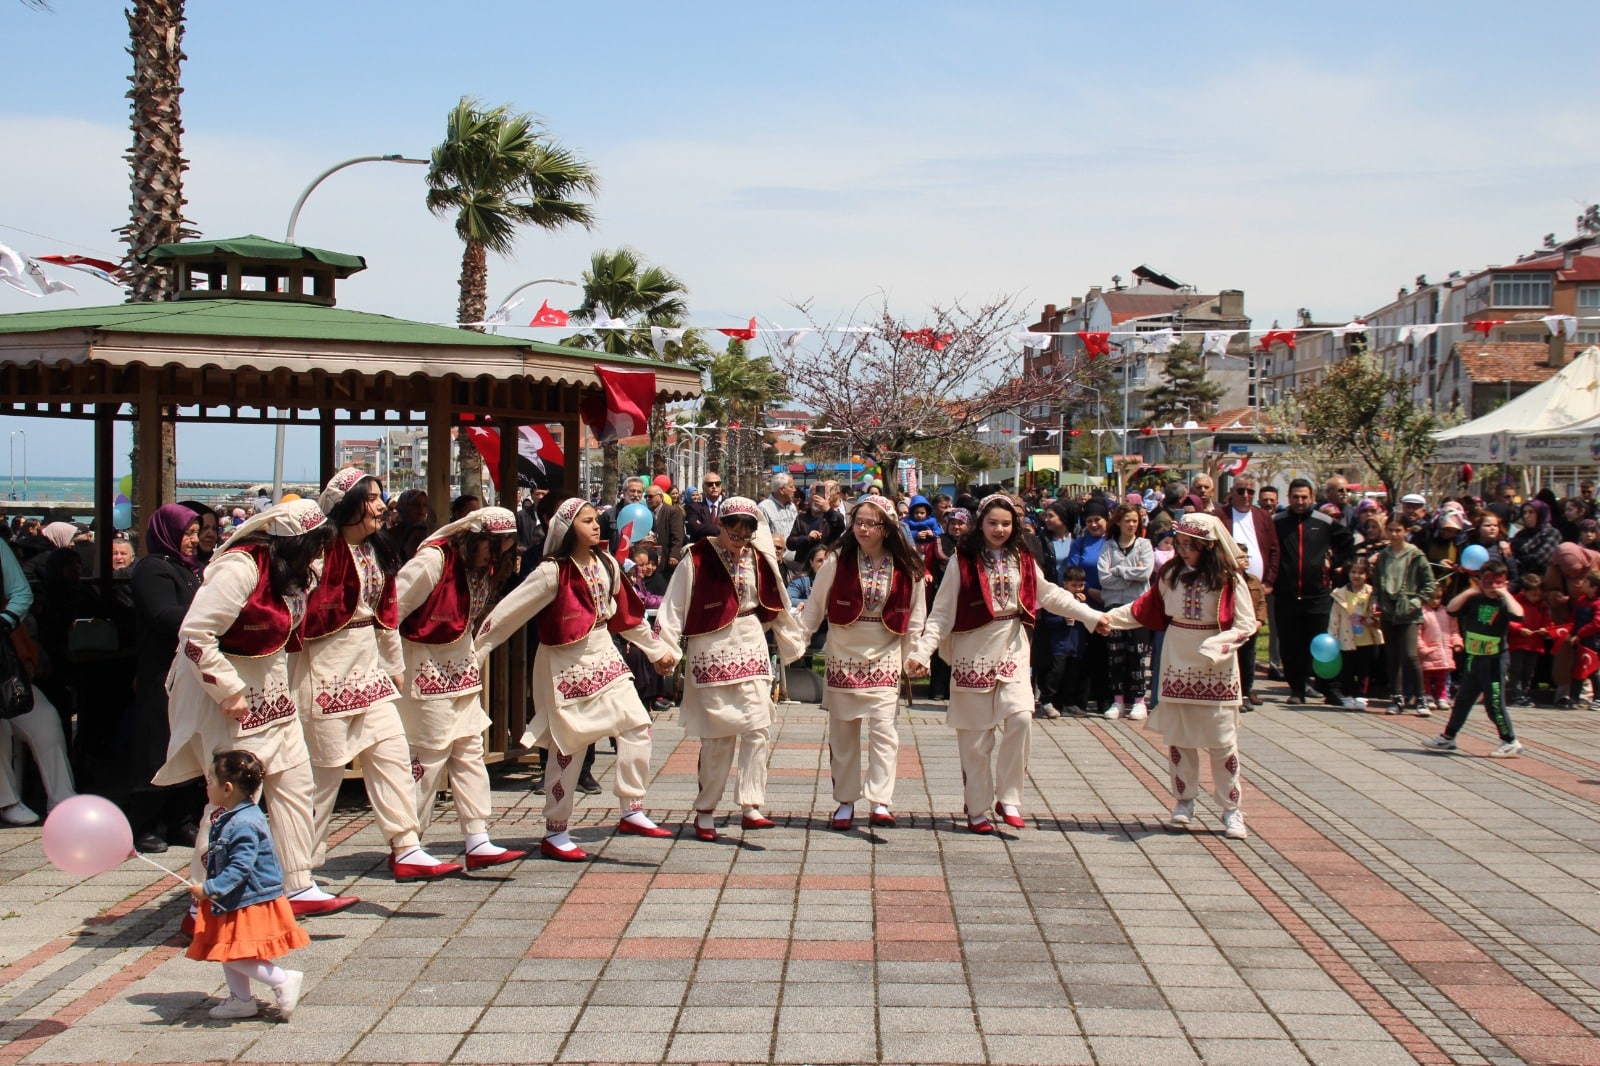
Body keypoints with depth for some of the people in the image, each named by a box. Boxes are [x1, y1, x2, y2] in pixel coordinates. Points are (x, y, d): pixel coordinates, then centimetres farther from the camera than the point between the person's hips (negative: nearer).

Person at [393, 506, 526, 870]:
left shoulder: (485, 567, 4)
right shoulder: (434, 560, -21)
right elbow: (391, 609, -20)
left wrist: (471, 655, 11)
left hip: (462, 668, 8)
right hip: (426, 671, -8)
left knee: (470, 752, 4)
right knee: (428, 755, -3)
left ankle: (477, 842, 5)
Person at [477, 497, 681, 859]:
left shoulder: (606, 564, 3)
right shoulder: (552, 572, -16)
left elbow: (627, 615, 17)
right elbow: (508, 614, -15)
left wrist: (658, 650, 23)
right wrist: (473, 654, -16)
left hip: (604, 658, 6)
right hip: (567, 666, -6)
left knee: (636, 725, -7)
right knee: (568, 747, 0)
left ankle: (632, 812, 1)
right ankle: (554, 835, 12)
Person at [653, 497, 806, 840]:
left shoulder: (758, 558, 7)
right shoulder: (697, 559, -7)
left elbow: (774, 604, 17)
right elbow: (674, 606, -9)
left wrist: (791, 642, 22)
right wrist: (665, 649, -16)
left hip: (751, 648, 4)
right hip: (711, 651, -4)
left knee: (757, 729, -5)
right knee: (717, 735, 0)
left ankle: (751, 807, -3)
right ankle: (705, 811, 12)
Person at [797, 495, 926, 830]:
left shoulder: (906, 567, -2)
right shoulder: (838, 560, -4)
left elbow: (914, 617, 6)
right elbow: (815, 605, 1)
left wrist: (913, 656, 5)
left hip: (884, 658, 0)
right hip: (843, 656, 1)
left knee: (883, 729, -10)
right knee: (843, 731, 6)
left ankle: (881, 802, -9)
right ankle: (845, 801, 15)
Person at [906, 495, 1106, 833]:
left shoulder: (1022, 560, 7)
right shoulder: (963, 562, -5)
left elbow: (1050, 594, 18)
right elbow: (942, 613, -6)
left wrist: (1092, 616, 14)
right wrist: (922, 652, -14)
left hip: (1012, 651, 3)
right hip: (973, 653, -3)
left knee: (1020, 717, -17)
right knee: (976, 736, 2)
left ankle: (1008, 798, -3)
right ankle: (977, 808, 14)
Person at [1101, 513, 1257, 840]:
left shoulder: (1230, 580, -8)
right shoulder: (1171, 574, 3)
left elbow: (1246, 626, -9)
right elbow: (1146, 608, 8)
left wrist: (1214, 647, -23)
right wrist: (1110, 617, -2)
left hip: (1216, 670, -3)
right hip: (1177, 666, 4)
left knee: (1222, 741, -1)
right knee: (1177, 737, 8)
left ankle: (1231, 810, 8)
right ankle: (1184, 801, 22)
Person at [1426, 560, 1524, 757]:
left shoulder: (1504, 602, -8)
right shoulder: (1474, 600, 2)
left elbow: (1518, 614, -29)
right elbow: (1451, 608, -9)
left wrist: (1504, 593, -19)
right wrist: (1471, 591, -9)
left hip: (1495, 660, -5)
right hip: (1474, 658, 5)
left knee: (1494, 702, -6)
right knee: (1463, 699, 16)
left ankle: (1510, 742, 6)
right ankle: (1448, 737, 27)